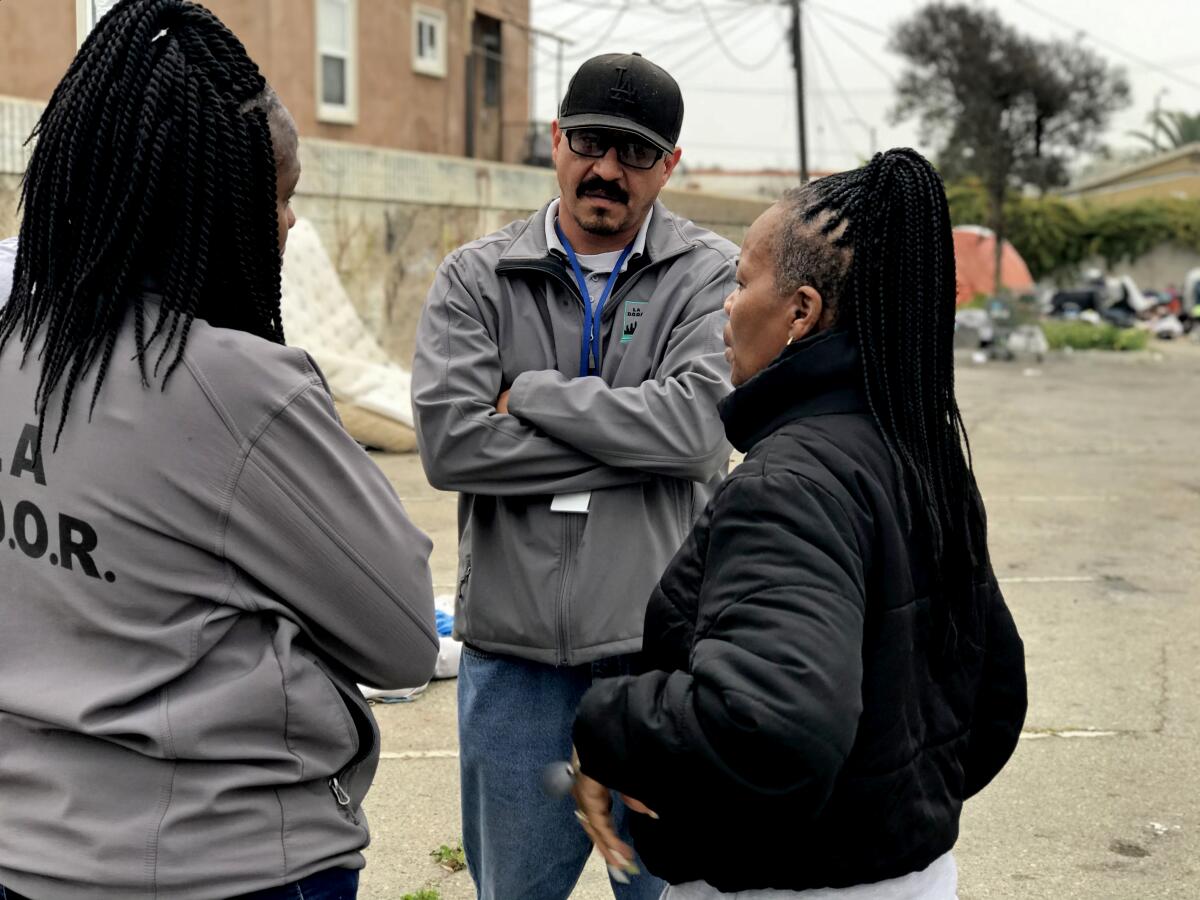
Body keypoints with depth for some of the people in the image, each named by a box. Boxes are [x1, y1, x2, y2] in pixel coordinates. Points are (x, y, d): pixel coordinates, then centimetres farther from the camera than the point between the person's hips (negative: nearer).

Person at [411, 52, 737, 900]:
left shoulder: (712, 275, -1)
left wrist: (529, 393, -10)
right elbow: (449, 442, -12)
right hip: (512, 648, 2)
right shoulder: (476, 279, 2)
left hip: (658, 644, -1)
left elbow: (699, 423, -18)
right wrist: (630, 446, -13)